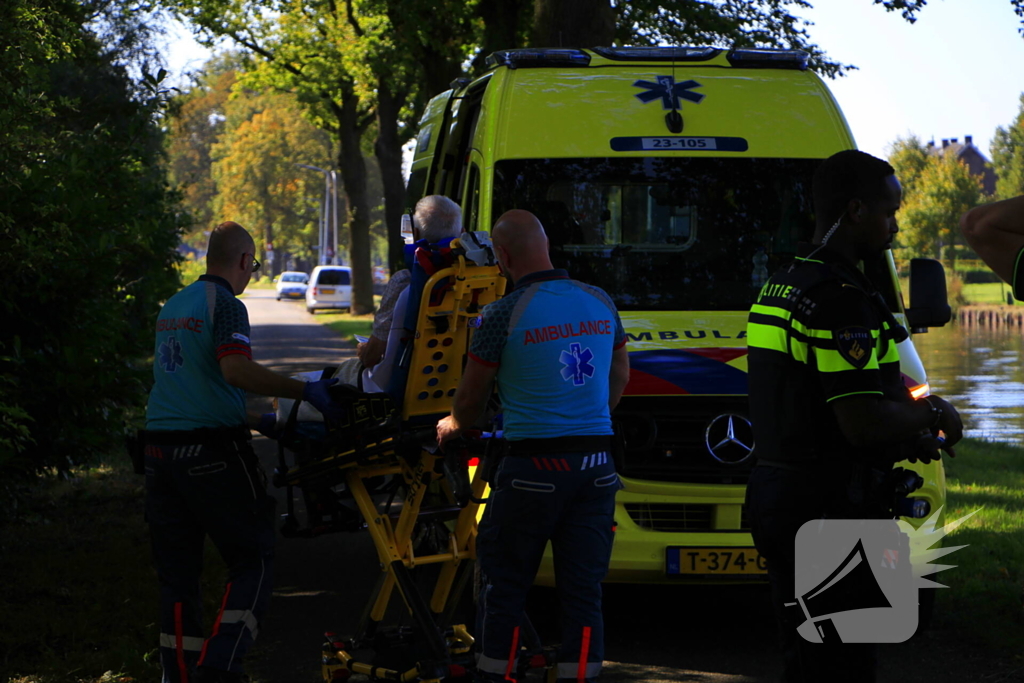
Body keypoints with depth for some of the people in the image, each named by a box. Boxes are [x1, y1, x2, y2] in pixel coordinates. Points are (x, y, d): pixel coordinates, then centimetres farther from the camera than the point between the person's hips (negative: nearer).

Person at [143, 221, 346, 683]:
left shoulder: (172, 307, 18)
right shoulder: (225, 305, -7)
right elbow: (236, 369, -23)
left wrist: (253, 422, 32)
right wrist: (306, 391, -18)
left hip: (159, 449, 7)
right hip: (210, 452, -7)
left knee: (176, 574, 10)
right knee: (252, 561, 2)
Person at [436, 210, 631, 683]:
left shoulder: (505, 315, -9)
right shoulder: (600, 303, 7)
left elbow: (471, 397, 3)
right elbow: (621, 378, 21)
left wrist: (451, 426, 25)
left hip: (534, 465, -4)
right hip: (597, 464, 5)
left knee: (504, 583, 9)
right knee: (584, 590, 7)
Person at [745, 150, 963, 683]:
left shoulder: (780, 287, 14)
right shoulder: (839, 298, -18)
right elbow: (862, 423, -24)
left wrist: (907, 440, 14)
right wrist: (932, 413, -5)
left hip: (773, 493, 10)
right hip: (827, 507, -10)